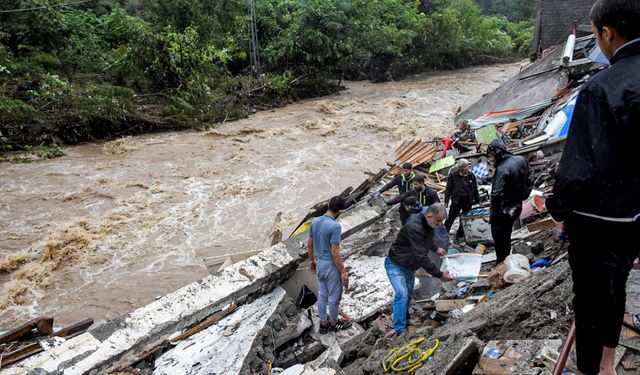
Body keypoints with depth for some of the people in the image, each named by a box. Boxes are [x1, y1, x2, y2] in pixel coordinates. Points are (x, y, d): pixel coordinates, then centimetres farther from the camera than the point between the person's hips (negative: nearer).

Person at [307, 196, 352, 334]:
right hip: (331, 266, -7)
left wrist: (312, 260, 22)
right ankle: (334, 323, 29)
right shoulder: (335, 226, -25)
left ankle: (323, 324, 30)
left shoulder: (315, 221, -1)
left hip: (319, 265, 7)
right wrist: (343, 272, -17)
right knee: (334, 297, 12)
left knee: (322, 295, 18)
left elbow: (309, 243, 8)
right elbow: (335, 252, -25)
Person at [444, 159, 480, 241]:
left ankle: (460, 235, 25)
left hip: (468, 202, 4)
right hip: (456, 201, -4)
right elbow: (448, 189, -2)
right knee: (450, 219, -2)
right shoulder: (453, 176, -4)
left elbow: (475, 189, 13)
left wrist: (477, 200, 11)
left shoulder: (471, 176, 6)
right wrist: (446, 201, -6)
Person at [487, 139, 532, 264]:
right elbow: (528, 181, 9)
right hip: (517, 206, 8)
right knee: (506, 236, 24)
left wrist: (493, 212, -17)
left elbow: (496, 194, -27)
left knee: (499, 238, 8)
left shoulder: (502, 169, -27)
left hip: (503, 211, -8)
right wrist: (522, 197, 17)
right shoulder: (521, 160, -2)